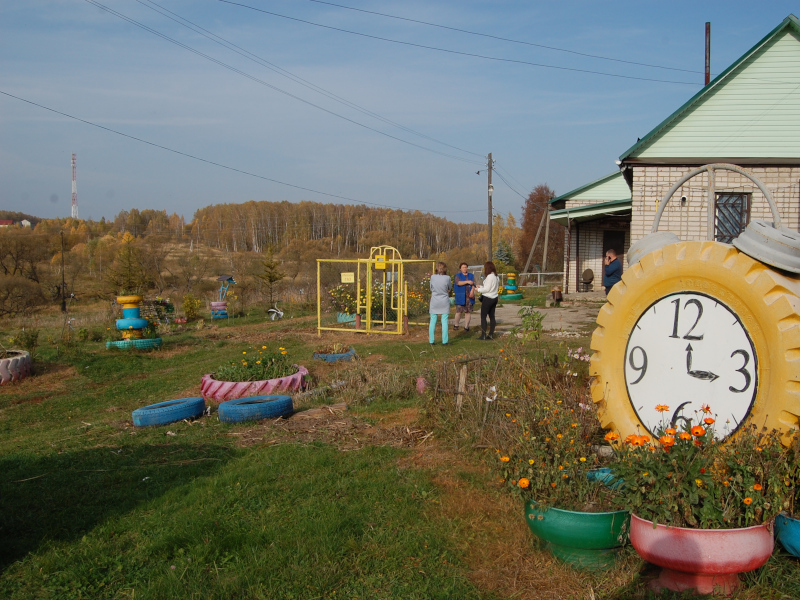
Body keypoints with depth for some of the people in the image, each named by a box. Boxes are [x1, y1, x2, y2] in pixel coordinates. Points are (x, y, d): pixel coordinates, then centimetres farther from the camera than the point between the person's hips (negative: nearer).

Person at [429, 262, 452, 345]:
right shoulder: (447, 278, -11)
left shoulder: (432, 277, -7)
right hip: (444, 302, -1)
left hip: (434, 302, 1)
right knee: (444, 321, 4)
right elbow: (450, 288, 4)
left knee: (432, 321, 8)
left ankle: (431, 341, 11)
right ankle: (444, 341, 5)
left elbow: (431, 288, 6)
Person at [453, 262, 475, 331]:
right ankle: (456, 324, 14)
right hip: (460, 297, -2)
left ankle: (466, 326, 4)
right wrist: (467, 282, -23)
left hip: (469, 296, 3)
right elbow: (458, 283, -13)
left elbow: (473, 285, 3)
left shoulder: (471, 276, 14)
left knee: (468, 311, -1)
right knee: (459, 311, -4)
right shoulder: (458, 275, 6)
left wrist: (472, 292, -15)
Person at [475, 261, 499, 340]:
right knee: (492, 316, 12)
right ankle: (491, 334, 15)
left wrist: (478, 290, -2)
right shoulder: (496, 277, 9)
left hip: (487, 298, -9)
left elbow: (487, 289, -19)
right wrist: (481, 287, 17)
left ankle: (483, 335, -3)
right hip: (494, 298, 9)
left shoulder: (489, 277, -18)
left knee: (483, 316, -2)